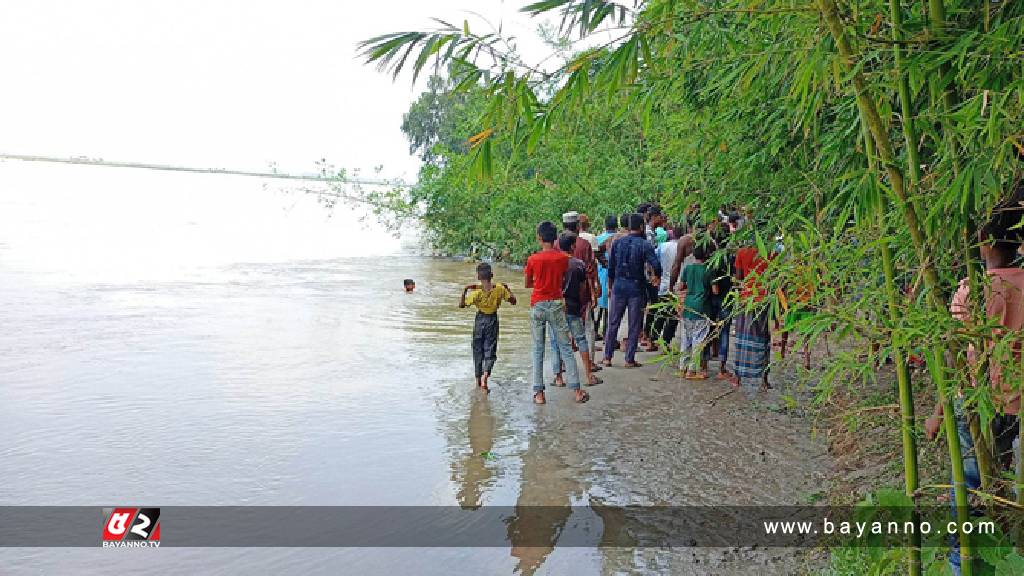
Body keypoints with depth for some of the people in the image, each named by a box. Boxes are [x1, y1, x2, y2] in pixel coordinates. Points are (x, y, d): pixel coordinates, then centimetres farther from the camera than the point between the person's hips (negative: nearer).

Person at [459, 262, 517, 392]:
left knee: (478, 350, 13)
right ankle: (485, 375, -19)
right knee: (490, 350, 6)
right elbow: (513, 301, -2)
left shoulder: (476, 292, -16)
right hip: (493, 320, 1)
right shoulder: (500, 289, -11)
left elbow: (461, 305, -8)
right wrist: (507, 289, 9)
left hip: (480, 320, -1)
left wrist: (465, 290, -8)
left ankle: (478, 381, 21)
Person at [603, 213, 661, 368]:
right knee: (634, 325, 6)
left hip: (619, 285, 3)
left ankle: (607, 357, 15)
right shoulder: (644, 245, -9)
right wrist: (658, 277, 2)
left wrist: (610, 285, 15)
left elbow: (611, 266, 5)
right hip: (636, 287, -3)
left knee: (613, 323, 12)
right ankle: (630, 359, 9)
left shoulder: (617, 243, 2)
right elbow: (655, 264, -18)